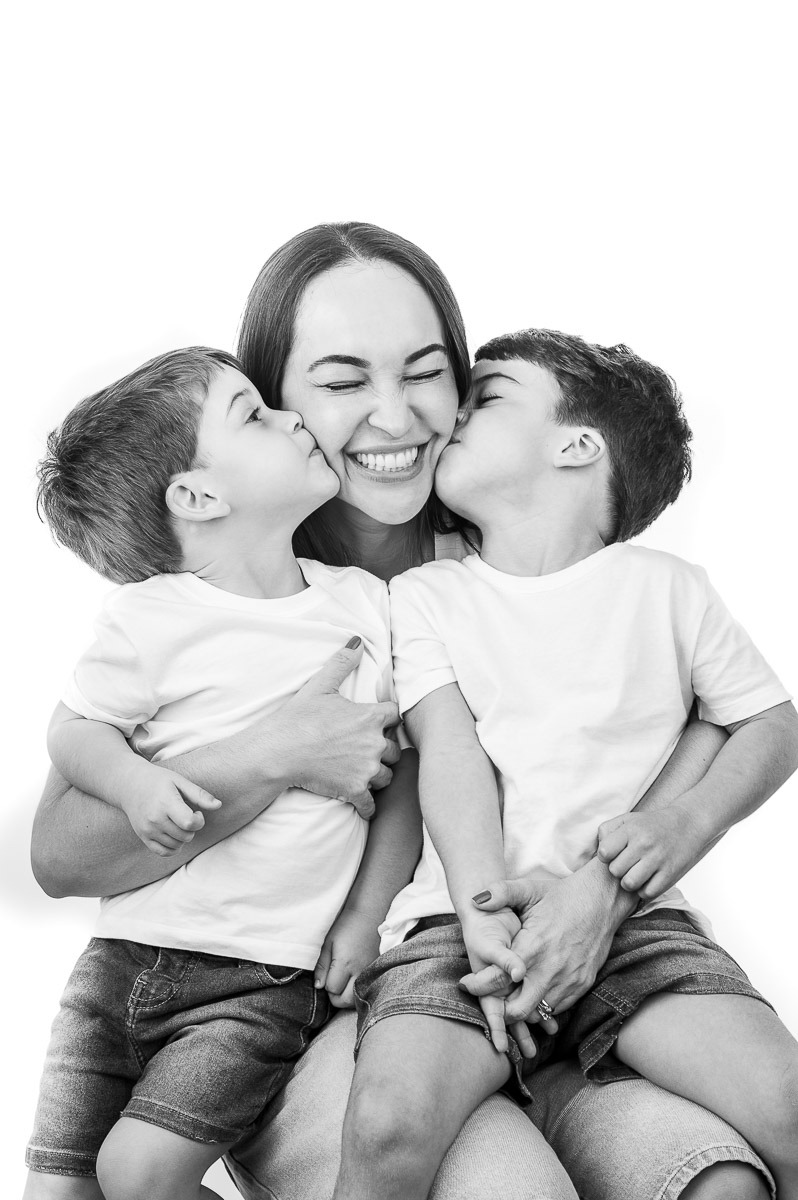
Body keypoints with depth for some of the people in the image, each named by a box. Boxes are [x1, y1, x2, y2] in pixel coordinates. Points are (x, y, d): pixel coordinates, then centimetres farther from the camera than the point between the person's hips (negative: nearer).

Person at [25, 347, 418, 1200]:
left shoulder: (367, 601, 2)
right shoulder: (151, 617, -6)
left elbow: (403, 766, 8)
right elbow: (73, 729, 4)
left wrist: (363, 920, 0)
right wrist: (134, 782, -18)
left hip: (265, 979, 0)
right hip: (127, 951, 1)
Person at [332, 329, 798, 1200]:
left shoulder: (665, 587, 13)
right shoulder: (423, 595, 12)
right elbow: (450, 753, -2)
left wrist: (681, 827, -6)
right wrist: (486, 919, -16)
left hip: (631, 917, 1)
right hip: (464, 918, 0)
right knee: (391, 1120, -26)